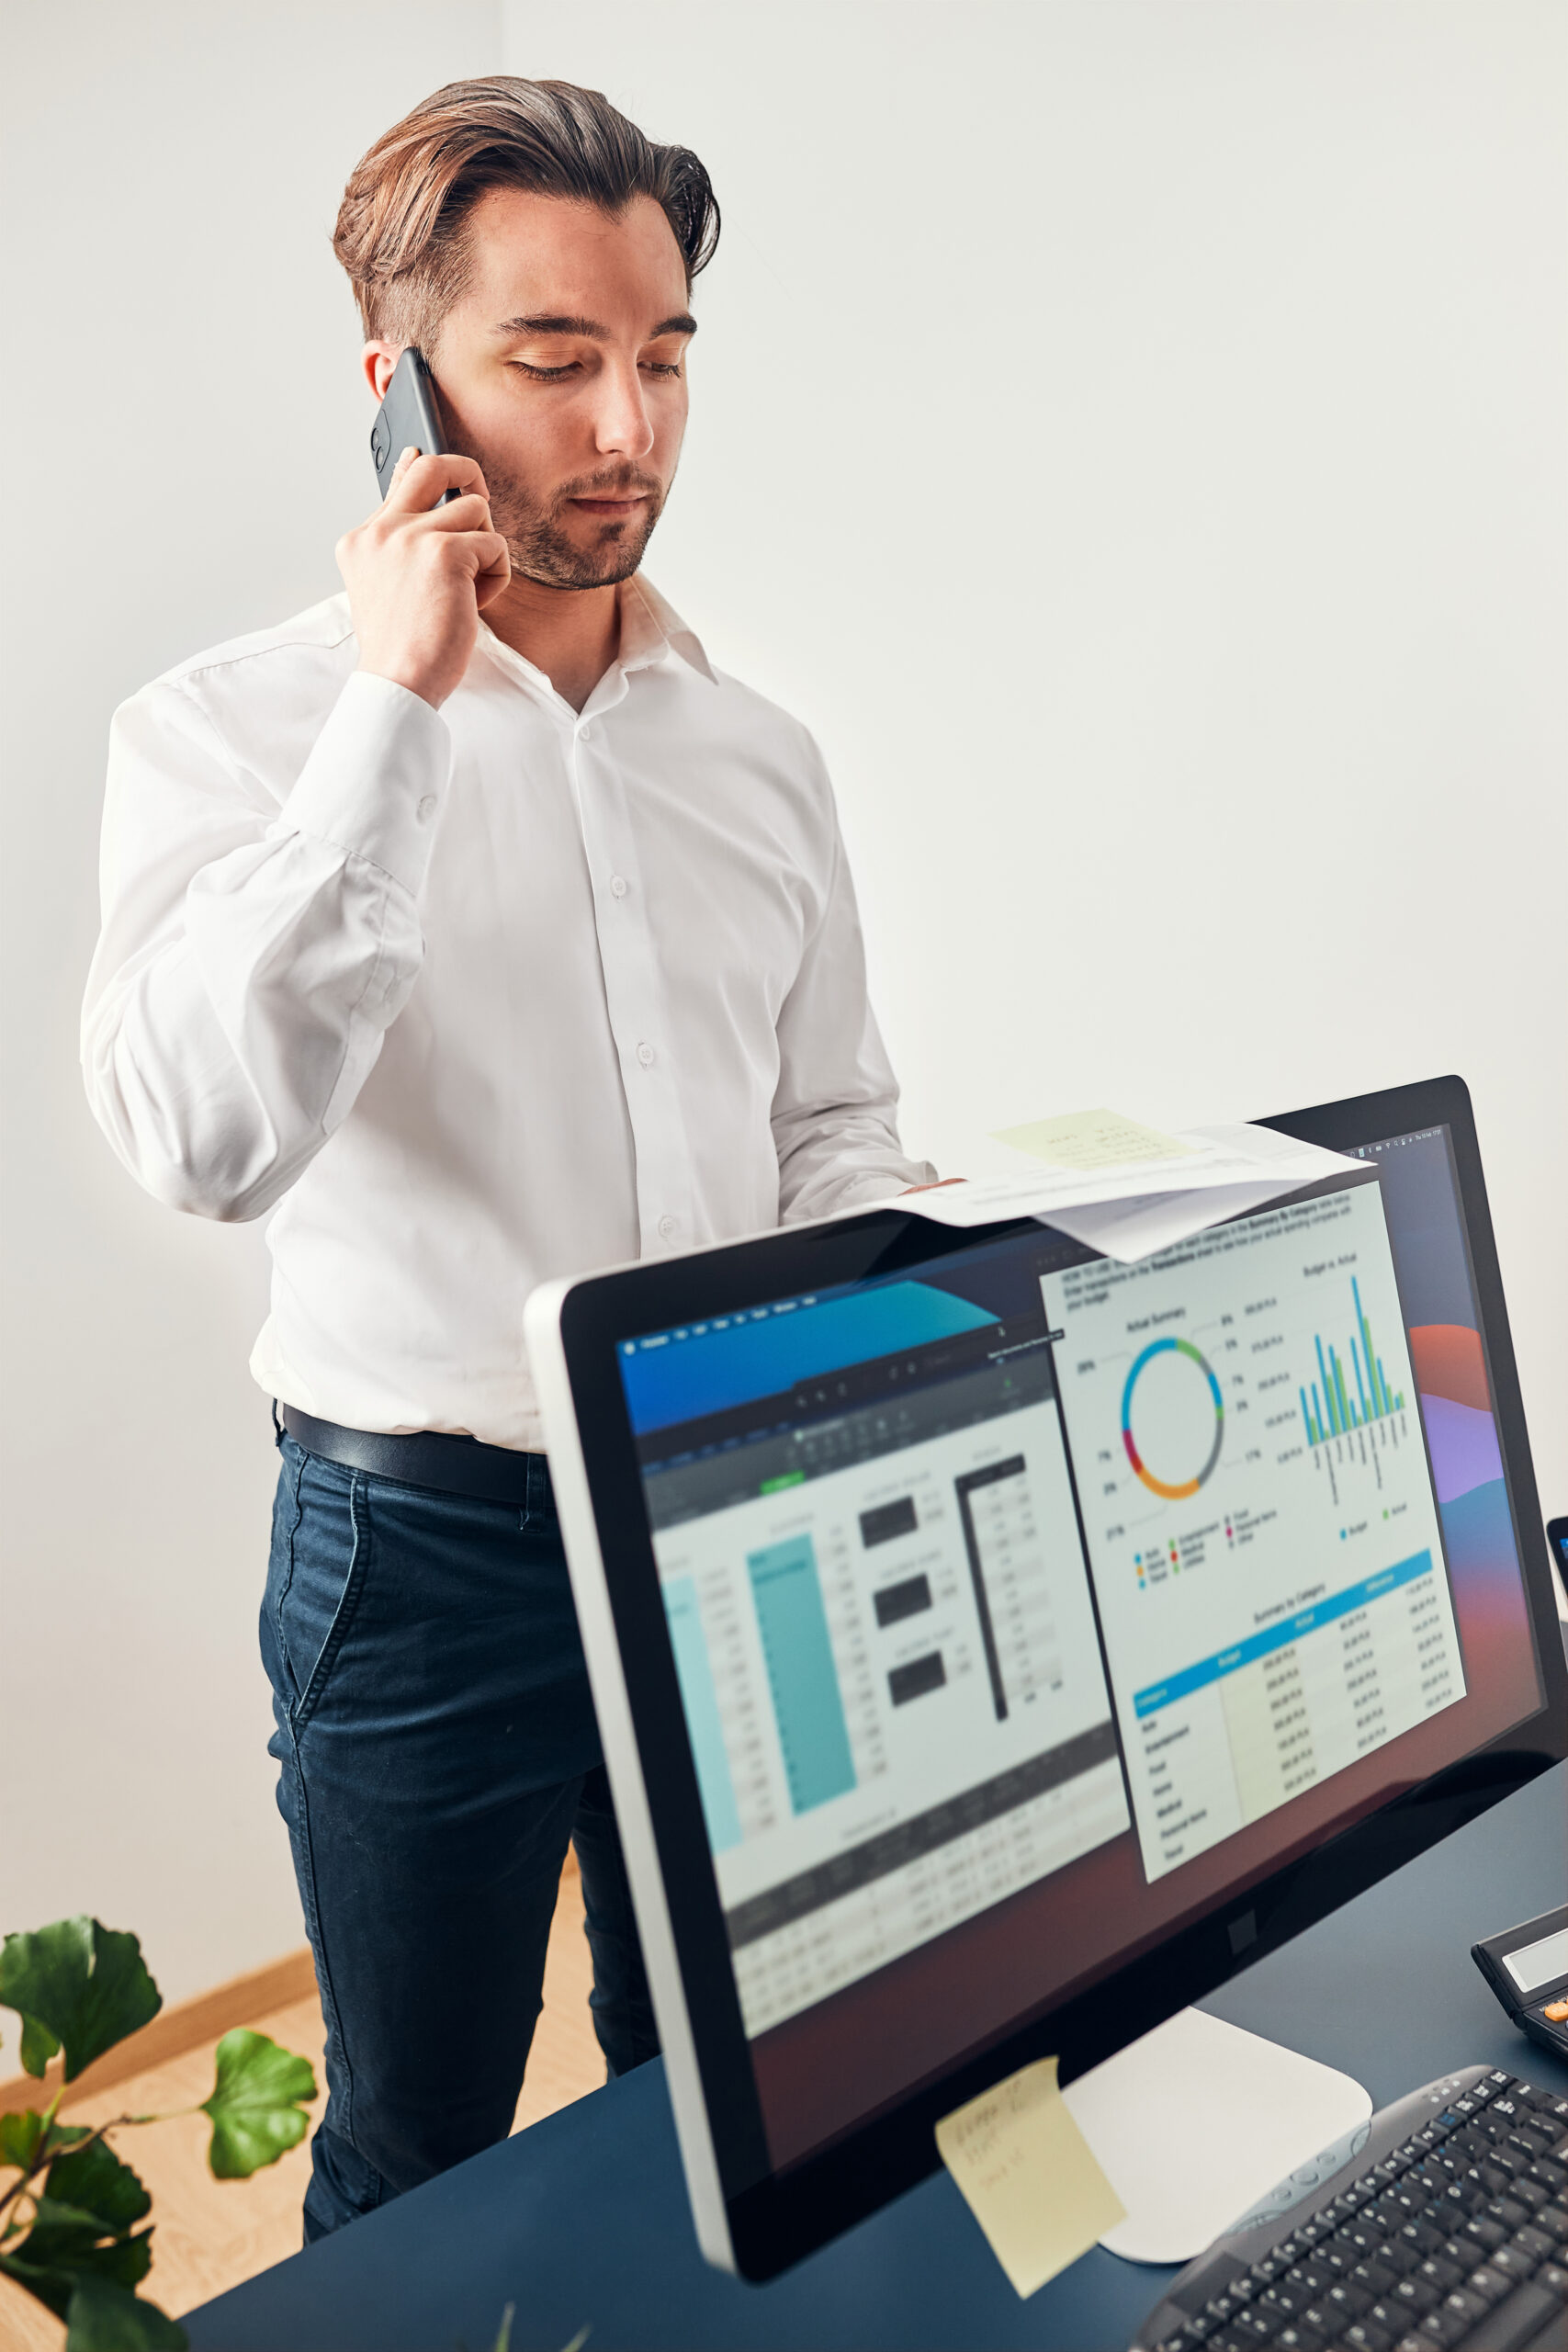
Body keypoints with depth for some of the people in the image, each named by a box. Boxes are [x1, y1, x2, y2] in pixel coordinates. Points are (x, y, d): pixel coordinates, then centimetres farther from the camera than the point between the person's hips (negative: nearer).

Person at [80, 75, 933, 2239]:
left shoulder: (760, 754, 6)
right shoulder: (232, 730, -7)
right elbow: (206, 1138, -25)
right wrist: (395, 707, -23)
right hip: (430, 1546, -3)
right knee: (419, 2162, 16)